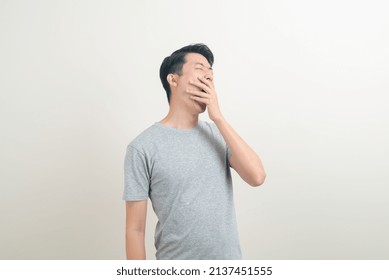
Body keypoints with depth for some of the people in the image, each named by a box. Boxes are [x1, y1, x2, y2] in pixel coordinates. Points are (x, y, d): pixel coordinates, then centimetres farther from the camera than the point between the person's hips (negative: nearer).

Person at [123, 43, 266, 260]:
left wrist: (218, 117, -16)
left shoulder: (218, 133, 0)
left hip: (229, 258, 4)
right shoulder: (143, 147, -14)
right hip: (176, 269, -3)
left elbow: (257, 177, -15)